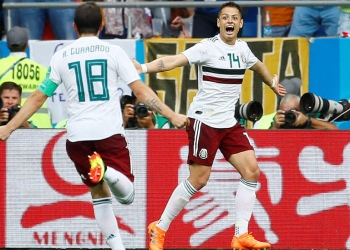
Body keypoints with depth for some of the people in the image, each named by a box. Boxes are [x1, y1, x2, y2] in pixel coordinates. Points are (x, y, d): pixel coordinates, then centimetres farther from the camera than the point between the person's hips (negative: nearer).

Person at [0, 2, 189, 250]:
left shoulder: (61, 56, 7)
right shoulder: (114, 51, 3)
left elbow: (38, 98, 9)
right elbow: (141, 91, -2)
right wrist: (172, 115, 1)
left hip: (77, 136, 2)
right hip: (110, 133, -2)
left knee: (99, 194, 18)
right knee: (127, 196, 3)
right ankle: (108, 172, -30)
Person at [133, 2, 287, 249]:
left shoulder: (242, 48, 9)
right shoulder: (208, 47, -12)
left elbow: (257, 65, 32)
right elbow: (176, 60, -25)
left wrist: (273, 83, 47)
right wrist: (145, 67, -40)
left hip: (229, 122, 7)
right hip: (204, 120, -7)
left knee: (252, 171, -5)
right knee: (199, 180, -7)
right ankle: (159, 228, 8)